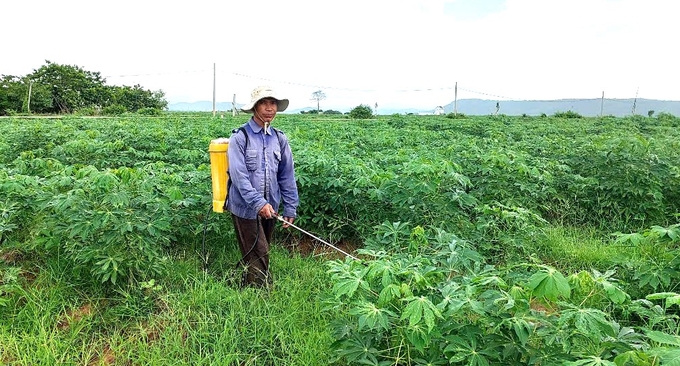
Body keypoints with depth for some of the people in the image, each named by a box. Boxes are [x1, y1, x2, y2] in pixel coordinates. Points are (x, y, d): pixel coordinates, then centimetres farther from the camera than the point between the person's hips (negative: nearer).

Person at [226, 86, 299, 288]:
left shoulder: (279, 139, 5)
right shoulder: (240, 137, -9)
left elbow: (287, 176, 7)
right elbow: (238, 175, -17)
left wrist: (290, 208, 4)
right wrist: (259, 203, -24)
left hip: (269, 208, 5)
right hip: (246, 208, -5)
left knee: (261, 255, 17)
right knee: (258, 258, -5)